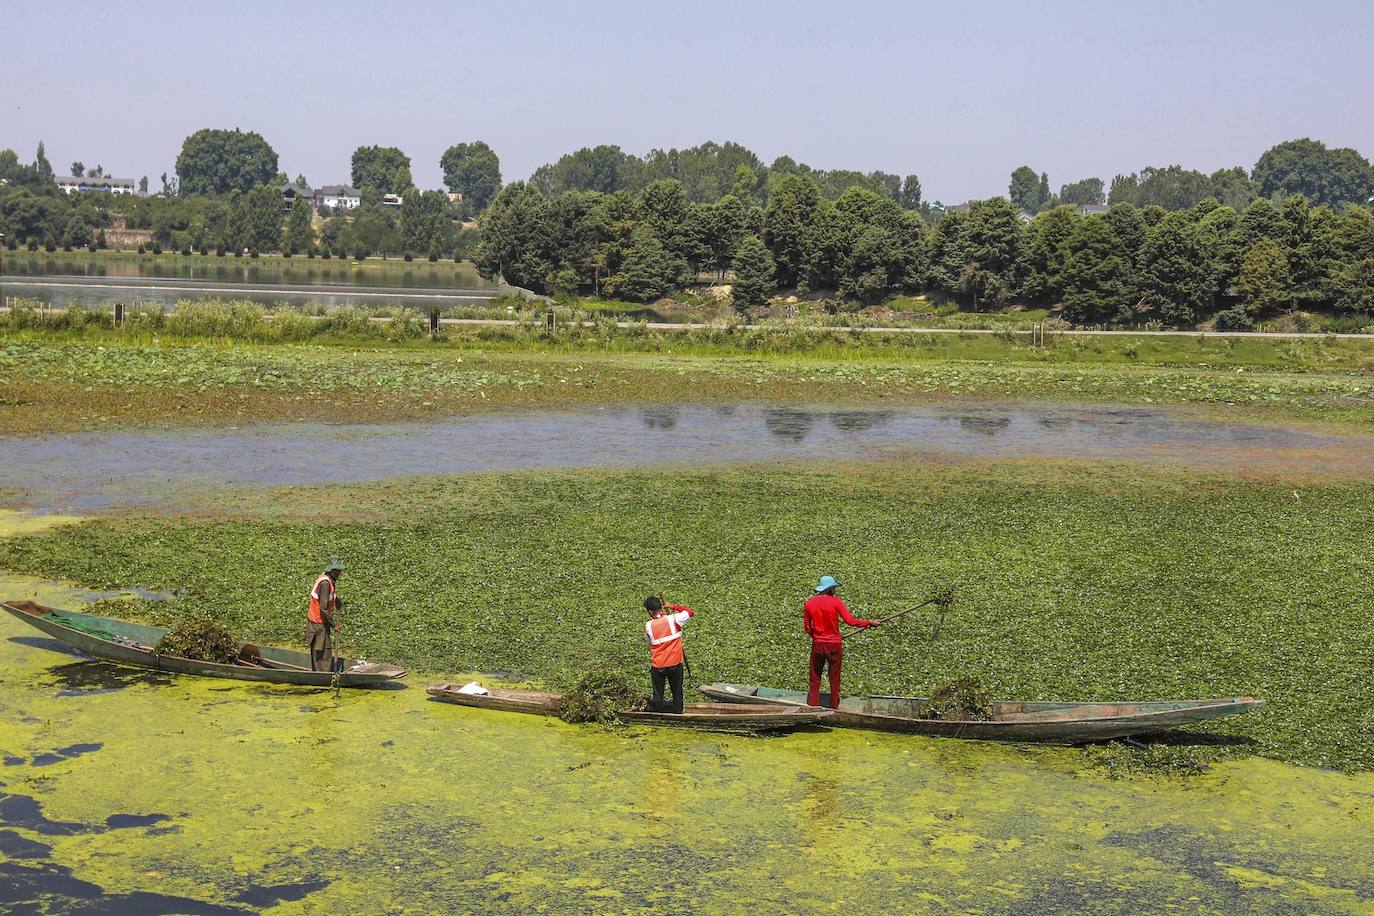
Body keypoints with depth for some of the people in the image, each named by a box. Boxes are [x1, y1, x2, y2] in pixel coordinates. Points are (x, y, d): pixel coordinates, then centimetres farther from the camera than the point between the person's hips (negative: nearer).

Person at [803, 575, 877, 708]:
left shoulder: (809, 603, -1)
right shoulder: (835, 601, -10)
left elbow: (807, 627, 5)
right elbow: (850, 621, -13)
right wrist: (869, 623, -3)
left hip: (817, 644, 2)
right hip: (834, 645, -2)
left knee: (815, 678, 10)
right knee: (834, 678, 8)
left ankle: (813, 706, 8)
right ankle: (834, 706, 12)